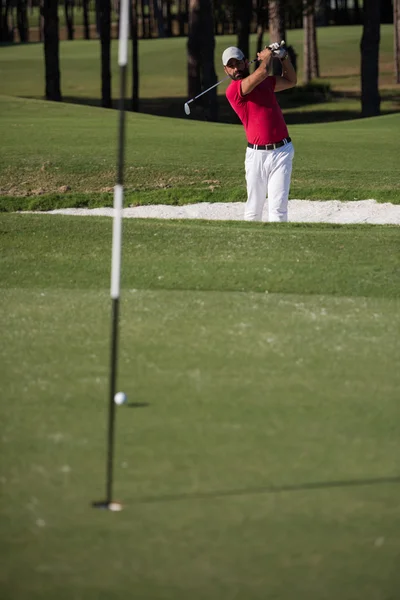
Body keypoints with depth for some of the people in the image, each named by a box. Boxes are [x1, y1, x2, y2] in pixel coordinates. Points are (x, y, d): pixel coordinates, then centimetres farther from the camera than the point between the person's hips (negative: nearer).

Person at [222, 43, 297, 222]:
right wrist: (267, 55, 1)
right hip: (257, 154, -3)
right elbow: (262, 71, -19)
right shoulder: (233, 90, -8)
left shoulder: (264, 82, 13)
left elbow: (291, 81, 30)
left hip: (281, 151, 3)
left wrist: (284, 57, 17)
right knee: (254, 208, 4)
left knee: (278, 207, -7)